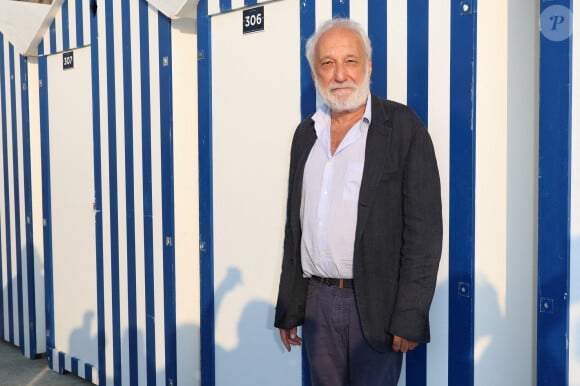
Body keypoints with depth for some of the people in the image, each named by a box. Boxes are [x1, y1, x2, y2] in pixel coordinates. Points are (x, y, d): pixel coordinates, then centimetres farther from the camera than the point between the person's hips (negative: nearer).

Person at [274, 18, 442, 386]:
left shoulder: (403, 127, -6)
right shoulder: (306, 133, 10)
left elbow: (424, 228, -10)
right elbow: (295, 227, 13)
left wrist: (409, 317, -14)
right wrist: (288, 310, 12)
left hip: (375, 306, -4)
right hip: (317, 303, 5)